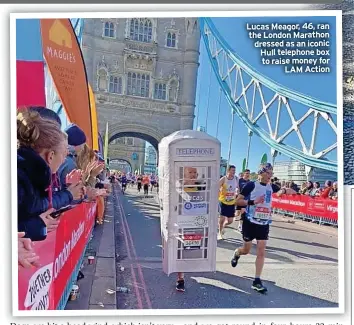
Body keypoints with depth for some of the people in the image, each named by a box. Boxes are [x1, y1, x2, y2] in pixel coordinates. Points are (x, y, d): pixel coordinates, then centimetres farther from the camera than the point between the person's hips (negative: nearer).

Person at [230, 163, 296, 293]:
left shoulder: (272, 187, 4)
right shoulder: (251, 185, -10)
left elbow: (291, 191, 13)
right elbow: (237, 201, -11)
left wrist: (284, 190, -11)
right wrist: (252, 202, -25)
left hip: (264, 224, 4)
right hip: (250, 222, -4)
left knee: (261, 251, -1)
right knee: (246, 250, 8)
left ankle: (257, 281, 6)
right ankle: (236, 254, 44)